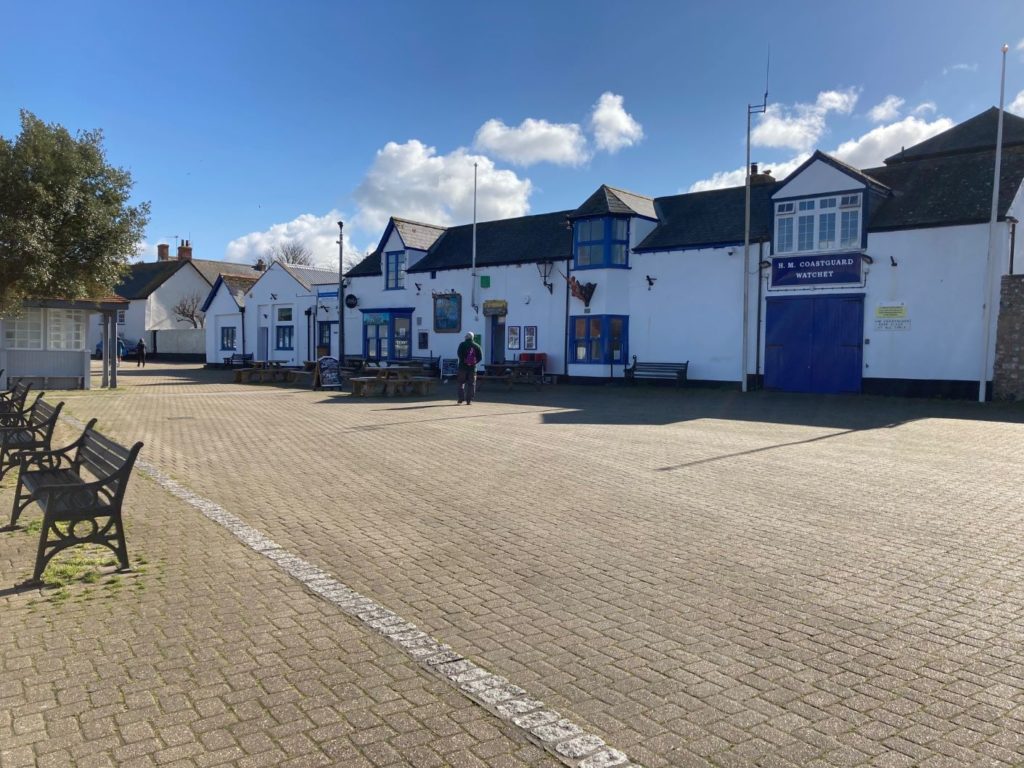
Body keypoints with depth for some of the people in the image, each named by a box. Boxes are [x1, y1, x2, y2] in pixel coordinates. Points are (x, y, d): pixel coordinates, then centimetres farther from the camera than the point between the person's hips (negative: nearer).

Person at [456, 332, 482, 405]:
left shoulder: (462, 345, -1)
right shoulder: (476, 346, 8)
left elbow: (459, 354, -13)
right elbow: (480, 357, 2)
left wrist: (462, 361, -2)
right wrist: (474, 362, 8)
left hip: (463, 366, -2)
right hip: (472, 367, 2)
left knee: (461, 383, 5)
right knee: (471, 384, 6)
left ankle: (460, 400, -2)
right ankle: (469, 401, 3)